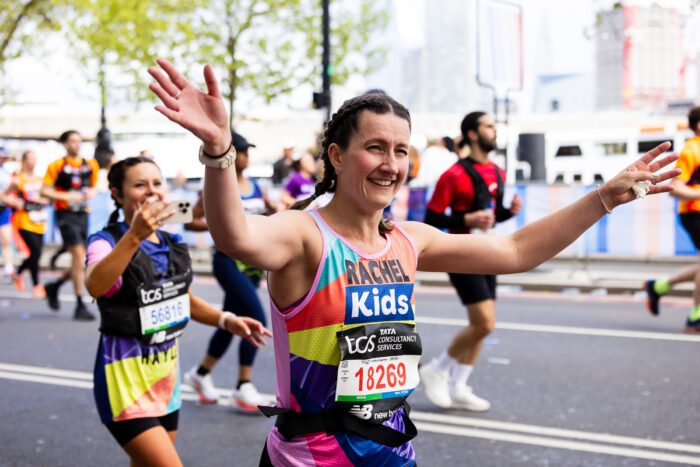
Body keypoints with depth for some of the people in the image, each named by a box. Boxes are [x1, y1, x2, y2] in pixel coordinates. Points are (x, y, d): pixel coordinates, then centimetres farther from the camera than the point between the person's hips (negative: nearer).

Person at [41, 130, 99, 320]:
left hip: (82, 214, 6)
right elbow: (44, 191, -6)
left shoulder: (90, 165, 9)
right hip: (65, 214, -6)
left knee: (80, 262, 8)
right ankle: (80, 306, -11)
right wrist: (67, 196, -17)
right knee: (79, 255, -16)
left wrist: (90, 194, -1)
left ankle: (54, 286, 34)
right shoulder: (56, 166, -4)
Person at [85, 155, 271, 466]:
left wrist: (225, 320, 7)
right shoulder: (107, 242, -14)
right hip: (126, 378, -7)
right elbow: (95, 286, -38)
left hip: (166, 374, 7)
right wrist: (134, 236, -50)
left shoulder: (173, 244, 6)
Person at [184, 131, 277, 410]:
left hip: (252, 261, 7)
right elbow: (191, 221, -11)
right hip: (229, 261, -7)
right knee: (257, 320, -16)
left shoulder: (255, 187, 10)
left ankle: (201, 374, 36)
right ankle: (244, 390, -7)